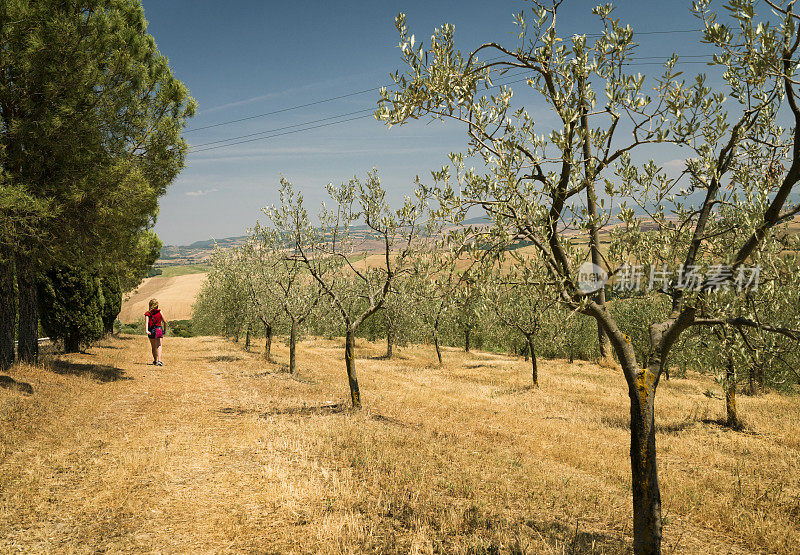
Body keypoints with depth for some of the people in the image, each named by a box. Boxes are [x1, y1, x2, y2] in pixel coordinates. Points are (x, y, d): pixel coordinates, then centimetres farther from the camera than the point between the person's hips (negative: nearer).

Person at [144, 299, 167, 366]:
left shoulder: (148, 313, -1)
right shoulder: (160, 312, 2)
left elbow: (146, 322, -16)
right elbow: (165, 322, 2)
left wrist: (147, 331, -27)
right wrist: (164, 330, 16)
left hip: (151, 331, 1)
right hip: (159, 330, -1)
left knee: (153, 347, 17)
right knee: (159, 346, -3)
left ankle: (155, 360, 31)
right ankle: (159, 360, -22)